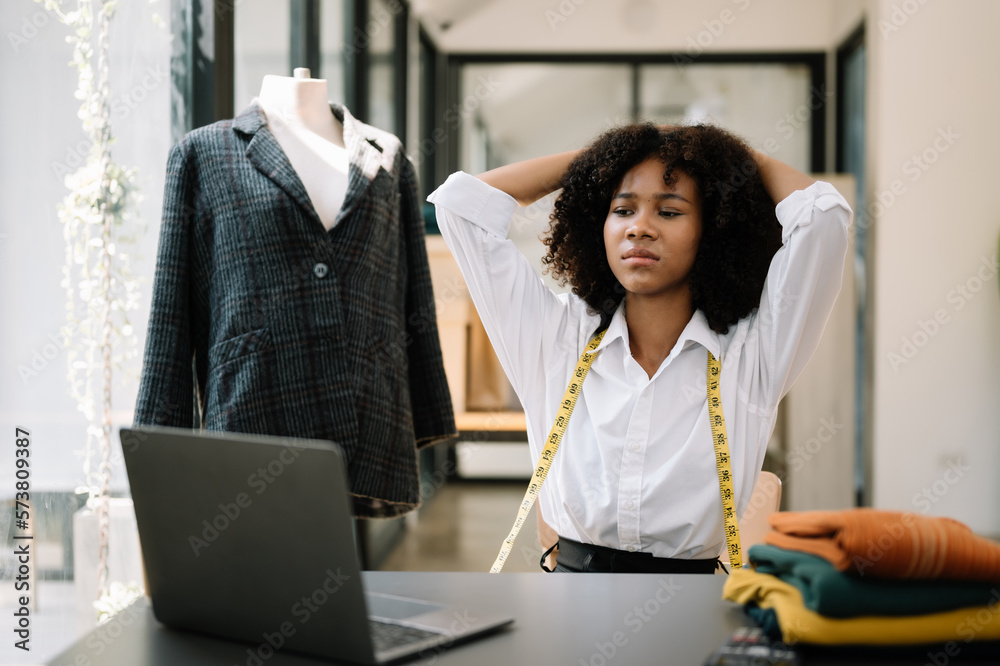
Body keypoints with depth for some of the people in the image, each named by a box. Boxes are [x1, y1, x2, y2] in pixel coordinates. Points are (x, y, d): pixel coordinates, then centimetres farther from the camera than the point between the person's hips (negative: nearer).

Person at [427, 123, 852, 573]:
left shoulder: (750, 354, 3)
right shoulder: (558, 337, 8)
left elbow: (822, 213, -6)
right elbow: (462, 202, 10)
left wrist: (728, 155, 11)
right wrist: (596, 157, 14)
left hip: (692, 573, -1)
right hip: (572, 567, 1)